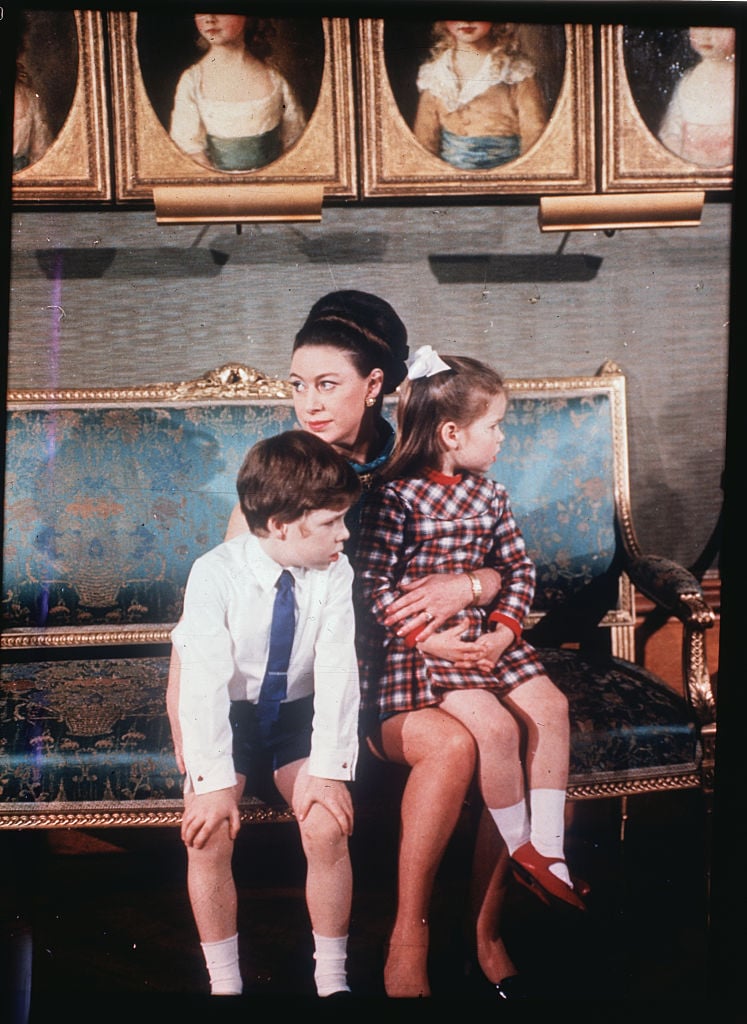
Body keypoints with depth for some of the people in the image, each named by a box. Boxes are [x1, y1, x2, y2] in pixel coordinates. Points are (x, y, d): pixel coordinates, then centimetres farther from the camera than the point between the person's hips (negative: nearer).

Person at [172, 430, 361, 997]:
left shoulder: (334, 572, -13)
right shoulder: (215, 573, -20)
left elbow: (338, 672, -17)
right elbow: (204, 681, -24)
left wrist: (327, 767, -26)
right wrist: (214, 780, -30)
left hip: (298, 713, 1)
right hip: (230, 715, -1)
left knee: (327, 827, -20)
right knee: (209, 833, -22)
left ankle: (332, 980, 2)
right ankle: (224, 982, 0)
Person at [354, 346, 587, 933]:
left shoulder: (489, 495, 9)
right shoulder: (396, 498, -11)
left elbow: (519, 567, 10)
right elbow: (371, 584, -13)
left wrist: (505, 630, -6)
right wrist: (426, 638, -20)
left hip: (487, 635, 7)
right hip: (418, 645, -7)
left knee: (550, 706, -9)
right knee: (495, 725, -22)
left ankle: (548, 850, 0)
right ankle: (519, 849, 1)